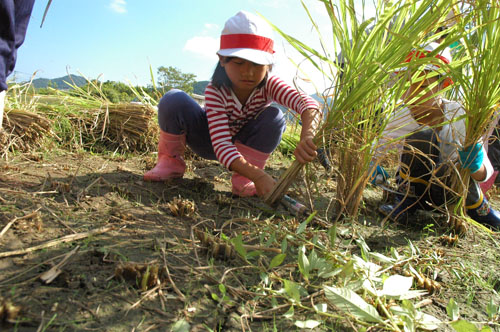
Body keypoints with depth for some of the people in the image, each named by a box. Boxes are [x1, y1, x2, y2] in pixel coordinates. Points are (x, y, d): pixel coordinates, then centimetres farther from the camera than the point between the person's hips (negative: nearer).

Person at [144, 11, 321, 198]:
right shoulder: (215, 92, -32)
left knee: (275, 118, -29)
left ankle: (242, 181, -20)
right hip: (210, 141, -2)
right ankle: (171, 161, -5)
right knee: (173, 101, -29)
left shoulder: (269, 86, -26)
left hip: (245, 145, 2)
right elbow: (222, 146, -41)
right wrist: (258, 176, -56)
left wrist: (306, 138, -66)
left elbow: (309, 105, -43)